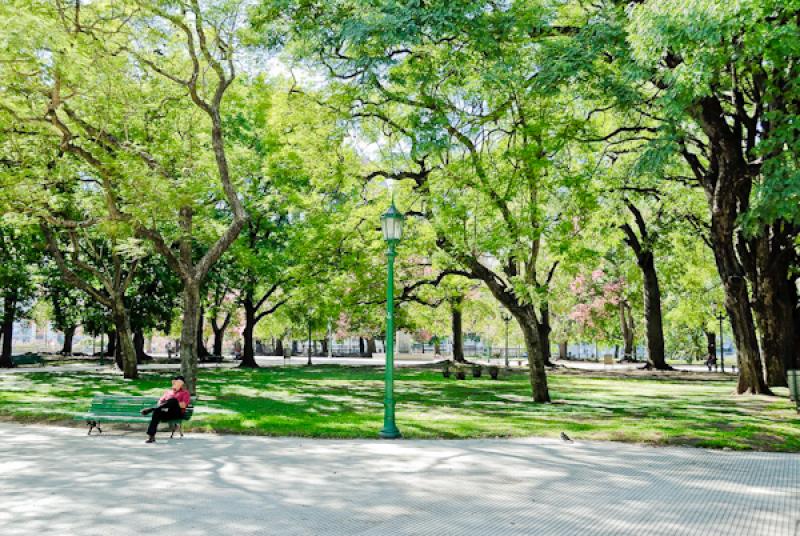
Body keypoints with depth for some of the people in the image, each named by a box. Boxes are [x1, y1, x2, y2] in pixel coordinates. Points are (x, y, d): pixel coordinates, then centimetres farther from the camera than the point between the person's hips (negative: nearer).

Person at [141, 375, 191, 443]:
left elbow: (183, 405, 0)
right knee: (157, 412, -33)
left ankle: (151, 409, -36)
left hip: (177, 413, -3)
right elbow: (160, 401, 20)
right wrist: (161, 405, -2)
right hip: (166, 413, 4)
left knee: (173, 400, -34)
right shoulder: (168, 391, 31)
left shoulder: (185, 393, 16)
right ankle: (151, 436, -39)